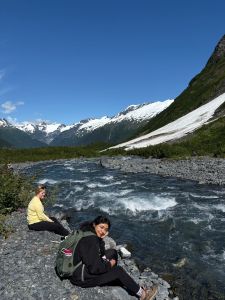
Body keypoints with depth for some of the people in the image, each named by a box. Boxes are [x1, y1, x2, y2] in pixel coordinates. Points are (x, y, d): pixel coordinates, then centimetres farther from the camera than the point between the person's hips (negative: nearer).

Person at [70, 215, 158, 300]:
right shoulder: (90, 240, -29)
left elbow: (101, 253, 7)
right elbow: (94, 268, -28)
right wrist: (109, 264, -11)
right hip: (82, 277, -10)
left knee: (112, 252, 7)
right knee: (118, 271, -9)